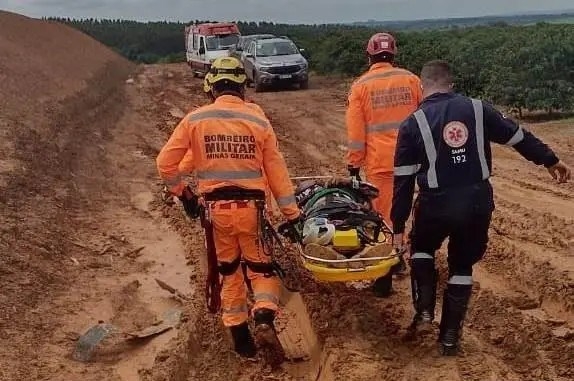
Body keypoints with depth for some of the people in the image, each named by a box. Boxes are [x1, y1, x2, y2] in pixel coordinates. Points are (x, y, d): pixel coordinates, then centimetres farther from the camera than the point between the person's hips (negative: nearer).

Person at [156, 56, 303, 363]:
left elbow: (165, 163, -2)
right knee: (259, 268, 15)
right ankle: (264, 321, -9)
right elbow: (276, 171, 0)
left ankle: (240, 337, 21)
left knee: (228, 271, 17)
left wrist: (182, 193, 14)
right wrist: (292, 214, 6)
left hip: (215, 207, 1)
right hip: (250, 206, 0)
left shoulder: (195, 119, -3)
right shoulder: (258, 120, -2)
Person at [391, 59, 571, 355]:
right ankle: (450, 335, 21)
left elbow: (403, 181, -3)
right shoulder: (477, 109, 1)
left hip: (436, 205, -2)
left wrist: (398, 226, 3)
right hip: (477, 203, 2)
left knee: (421, 250, 28)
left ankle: (424, 311, 12)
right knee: (462, 266, 19)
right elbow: (519, 137, 10)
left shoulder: (412, 124, -4)